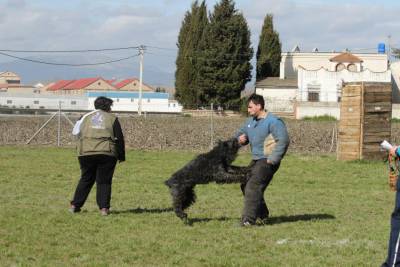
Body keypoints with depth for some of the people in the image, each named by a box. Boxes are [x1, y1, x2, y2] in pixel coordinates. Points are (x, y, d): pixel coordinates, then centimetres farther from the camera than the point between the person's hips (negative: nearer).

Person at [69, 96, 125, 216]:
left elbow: (77, 133, 14)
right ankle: (104, 207, -3)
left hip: (86, 153, 2)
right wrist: (121, 156, 11)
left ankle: (75, 205, 13)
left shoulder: (86, 117, 15)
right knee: (104, 181, 5)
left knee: (85, 180, 14)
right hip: (106, 154, -2)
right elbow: (119, 139, 4)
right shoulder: (112, 118, 7)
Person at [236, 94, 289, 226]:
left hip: (267, 161, -10)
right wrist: (240, 139, -2)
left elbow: (283, 141, -22)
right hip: (256, 160, 10)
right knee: (246, 186, 14)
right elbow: (240, 133, 24)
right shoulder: (250, 121, 13)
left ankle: (248, 220, -18)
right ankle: (263, 215, 27)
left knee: (253, 187, -18)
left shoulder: (273, 121, -14)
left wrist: (272, 160, -24)